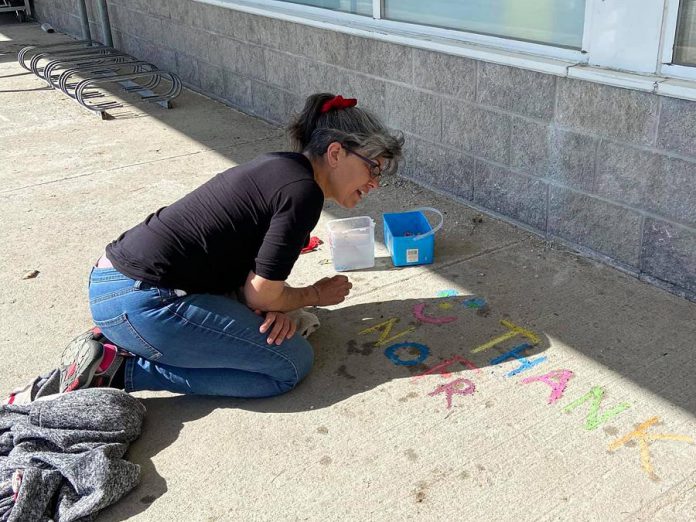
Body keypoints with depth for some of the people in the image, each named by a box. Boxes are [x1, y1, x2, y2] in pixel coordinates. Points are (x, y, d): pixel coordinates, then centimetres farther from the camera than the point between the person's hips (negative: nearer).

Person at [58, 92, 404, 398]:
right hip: (139, 302, -10)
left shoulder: (282, 168, 14)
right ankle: (122, 370, -6)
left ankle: (118, 339, 12)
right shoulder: (303, 192, -15)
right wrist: (316, 295, 7)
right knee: (292, 364, -3)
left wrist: (271, 307, -3)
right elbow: (261, 294, -12)